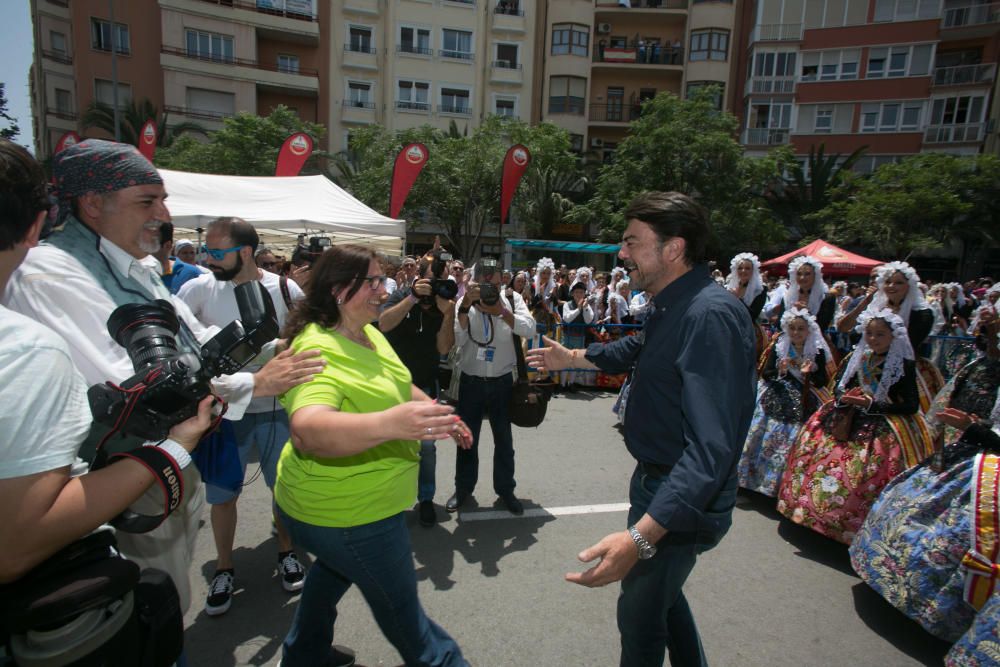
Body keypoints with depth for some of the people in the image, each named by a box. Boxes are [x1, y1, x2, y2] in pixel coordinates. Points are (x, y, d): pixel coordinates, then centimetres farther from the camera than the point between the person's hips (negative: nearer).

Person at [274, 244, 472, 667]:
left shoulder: (368, 333, 2)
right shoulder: (318, 351, -28)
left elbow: (399, 385, 18)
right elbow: (307, 428, -45)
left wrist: (442, 415, 16)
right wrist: (389, 423, -59)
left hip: (352, 501, 10)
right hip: (347, 512, -10)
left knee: (335, 572, 31)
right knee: (400, 606, 10)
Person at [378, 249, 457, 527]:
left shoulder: (443, 306, -4)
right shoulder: (401, 296, -8)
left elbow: (443, 348, -13)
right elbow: (383, 324, -27)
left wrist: (448, 314, -25)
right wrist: (414, 297, -34)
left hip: (425, 385, 1)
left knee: (427, 445, 1)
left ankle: (426, 499, 18)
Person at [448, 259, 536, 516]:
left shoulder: (512, 299, -4)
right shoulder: (464, 303, -5)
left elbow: (529, 329, -19)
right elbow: (457, 339, -17)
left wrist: (502, 312, -31)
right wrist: (466, 306, -27)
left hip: (502, 381, 0)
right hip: (471, 381, 0)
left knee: (504, 439, 12)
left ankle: (505, 489, 30)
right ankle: (463, 488, 31)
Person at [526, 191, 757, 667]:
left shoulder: (711, 316, -30)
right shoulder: (673, 306, 3)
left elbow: (712, 446, -38)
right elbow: (636, 348, 26)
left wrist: (642, 535, -45)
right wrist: (572, 357, 31)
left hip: (681, 500, -10)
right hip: (656, 479, 10)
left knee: (640, 614, 9)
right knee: (655, 585, 29)